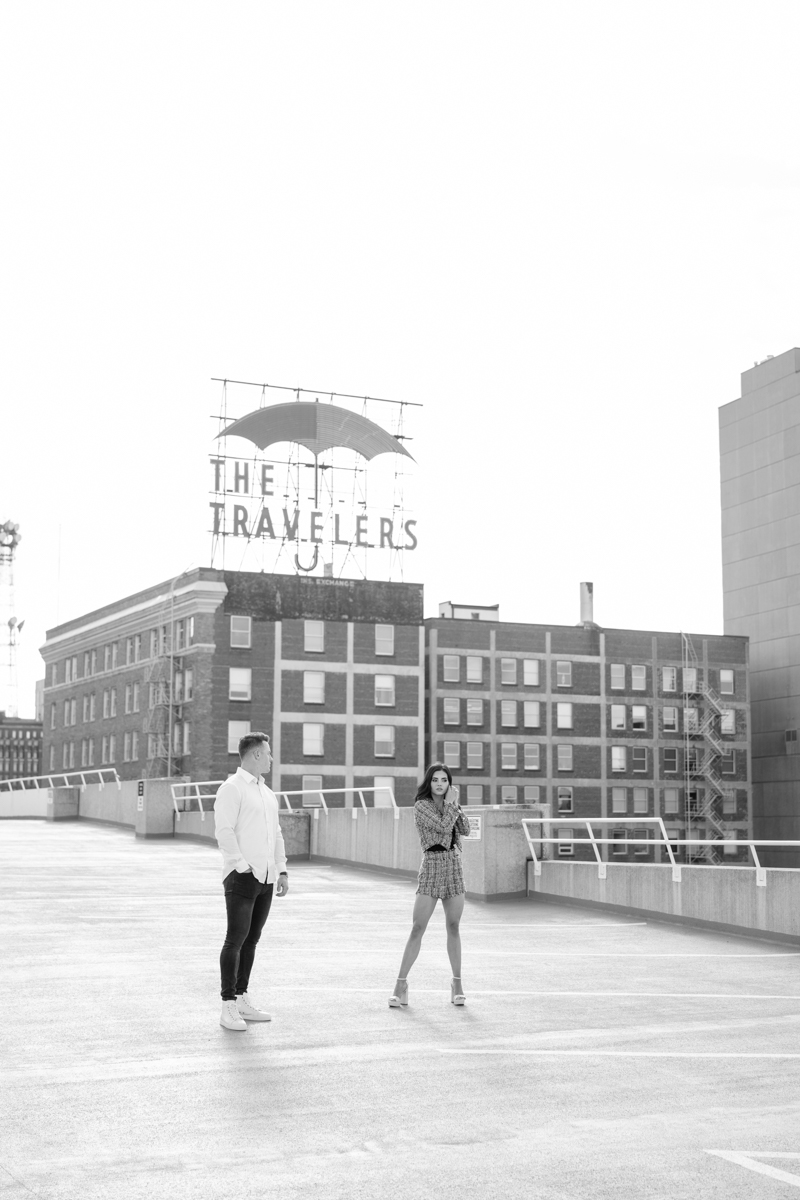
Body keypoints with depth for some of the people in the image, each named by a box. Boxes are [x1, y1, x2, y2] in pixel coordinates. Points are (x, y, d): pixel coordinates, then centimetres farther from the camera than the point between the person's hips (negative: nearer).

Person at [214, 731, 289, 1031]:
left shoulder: (267, 793, 19)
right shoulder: (232, 788, -7)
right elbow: (224, 831, -15)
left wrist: (282, 870, 15)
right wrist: (242, 866, -19)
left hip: (265, 877, 8)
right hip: (242, 876, -8)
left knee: (252, 938, 11)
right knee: (236, 939, -9)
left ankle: (242, 999, 19)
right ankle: (228, 1008, -6)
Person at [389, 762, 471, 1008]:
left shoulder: (450, 803, 12)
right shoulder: (421, 806, -5)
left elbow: (465, 829, 1)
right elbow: (443, 826, -16)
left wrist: (455, 804, -5)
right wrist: (451, 804, -5)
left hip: (454, 864, 5)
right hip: (432, 864, -5)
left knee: (453, 927, 8)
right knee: (417, 928, -7)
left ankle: (457, 983, 16)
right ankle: (401, 983, -3)